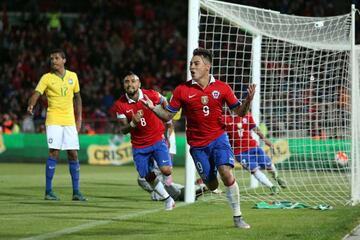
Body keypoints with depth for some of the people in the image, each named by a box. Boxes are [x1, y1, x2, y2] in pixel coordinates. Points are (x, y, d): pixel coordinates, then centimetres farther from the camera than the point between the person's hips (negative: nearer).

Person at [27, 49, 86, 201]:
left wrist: (79, 119, 13)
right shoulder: (47, 78, -2)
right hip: (53, 120, -3)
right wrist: (30, 106, -35)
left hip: (70, 121, 3)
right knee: (54, 152, -11)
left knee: (73, 154, 1)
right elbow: (36, 94, -14)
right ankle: (48, 191, -6)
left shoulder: (73, 76, 9)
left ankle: (76, 192, 7)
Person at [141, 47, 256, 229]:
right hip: (197, 144, 0)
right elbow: (168, 115, 1)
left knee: (227, 174, -21)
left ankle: (237, 217, -8)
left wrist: (248, 99, -19)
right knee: (212, 185, 2)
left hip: (218, 138, 0)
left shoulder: (222, 88, -3)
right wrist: (153, 108, -17)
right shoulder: (182, 90, -4)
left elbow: (239, 112, 1)